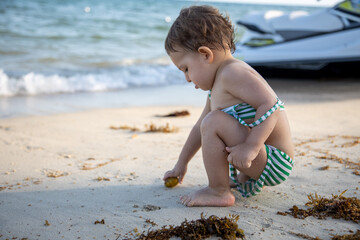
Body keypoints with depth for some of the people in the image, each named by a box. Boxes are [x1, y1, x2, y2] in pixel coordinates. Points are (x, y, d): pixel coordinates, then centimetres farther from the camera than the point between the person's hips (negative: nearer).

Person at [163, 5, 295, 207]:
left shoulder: (232, 72, -18)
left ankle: (218, 192, -14)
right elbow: (200, 128, 24)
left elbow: (271, 106, -30)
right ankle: (246, 180, 20)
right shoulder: (217, 85, 14)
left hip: (275, 163, -11)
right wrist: (181, 164, 30)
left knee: (214, 121, -25)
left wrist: (251, 147, -36)